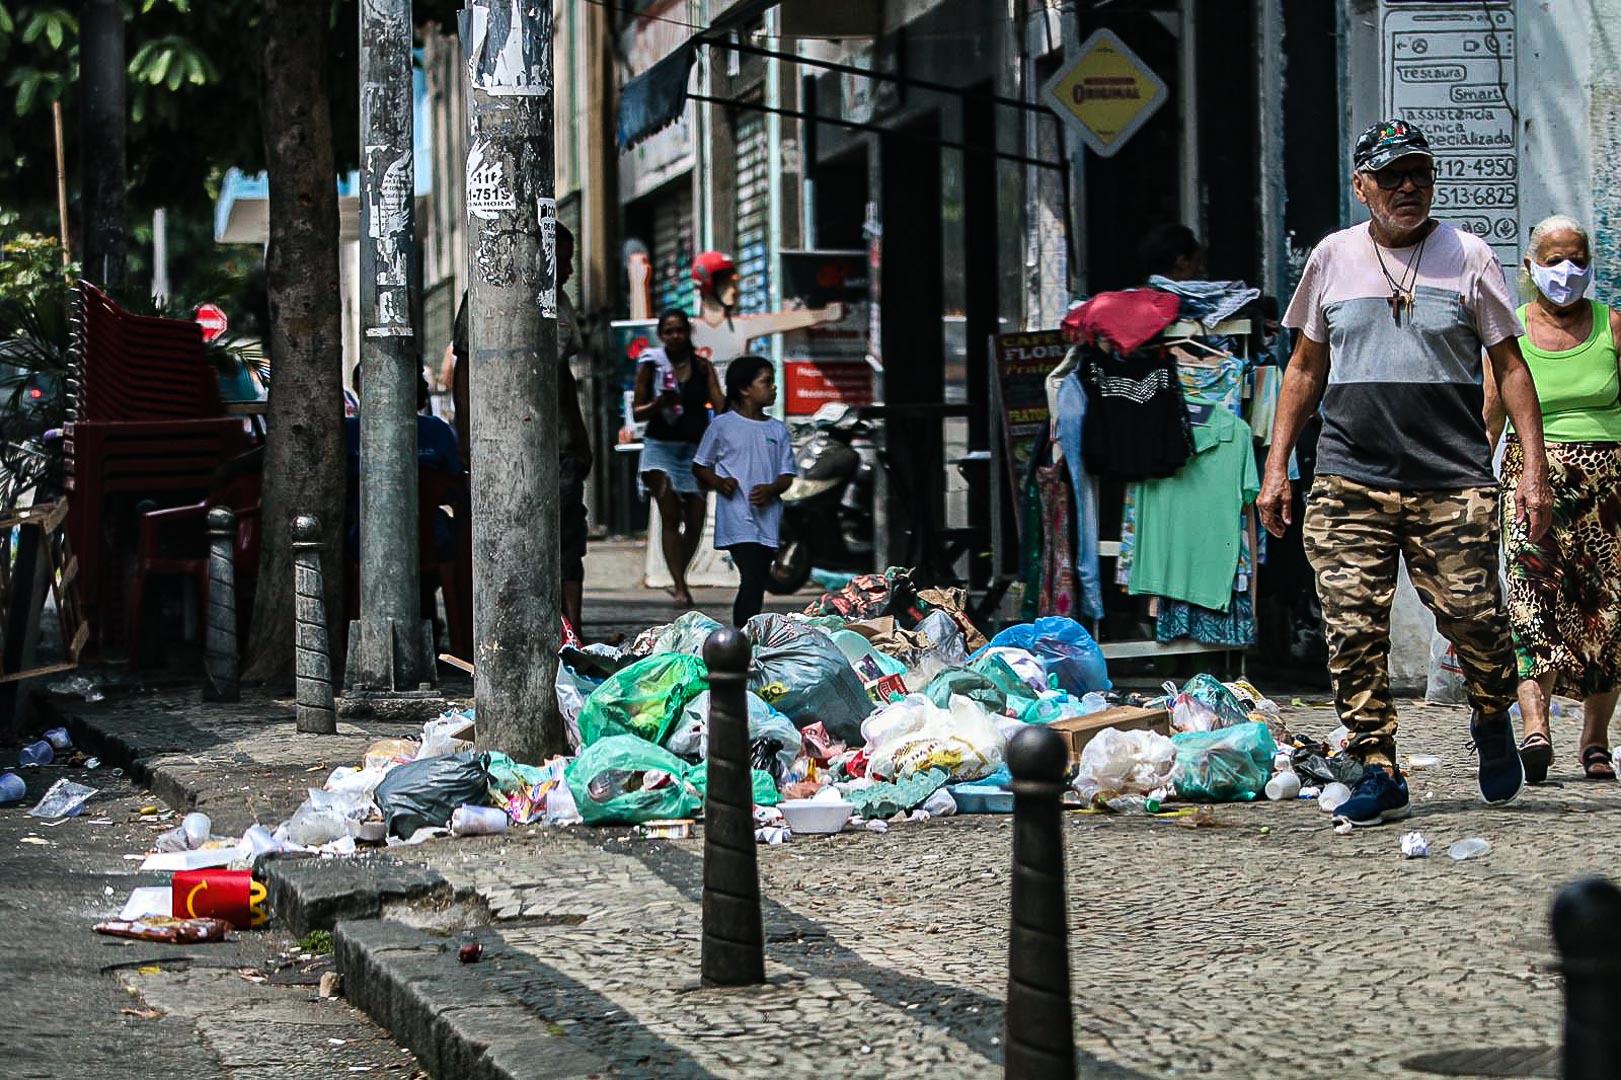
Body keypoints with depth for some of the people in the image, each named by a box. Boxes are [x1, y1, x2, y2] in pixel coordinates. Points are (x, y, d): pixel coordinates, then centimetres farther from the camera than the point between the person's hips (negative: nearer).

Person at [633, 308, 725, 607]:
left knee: (695, 522, 3)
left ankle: (679, 577, 24)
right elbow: (637, 412, 4)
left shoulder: (702, 367, 8)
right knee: (670, 517, -14)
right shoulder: (651, 364, 3)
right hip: (661, 447, -3)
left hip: (696, 448, 3)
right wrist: (659, 404, -16)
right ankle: (680, 586, -20)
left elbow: (720, 403, -3)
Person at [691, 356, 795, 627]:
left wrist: (770, 490, -11)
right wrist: (718, 482, -11)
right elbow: (699, 466, 9)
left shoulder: (778, 430, 10)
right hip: (737, 517, -5)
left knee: (758, 582, 7)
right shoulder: (722, 425, 0)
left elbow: (787, 476, 10)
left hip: (768, 517, 5)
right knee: (752, 579, -18)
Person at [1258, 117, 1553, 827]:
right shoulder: (1333, 259, 11)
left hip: (1452, 483, -2)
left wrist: (1534, 466, -3)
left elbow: (1509, 365, 6)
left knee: (1474, 621, -5)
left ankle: (1492, 722, 26)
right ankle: (1378, 773, 3)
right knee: (1353, 633, -5)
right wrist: (1275, 468, 12)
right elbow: (1305, 369, 18)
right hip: (1348, 482, 2)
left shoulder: (1468, 257, 5)